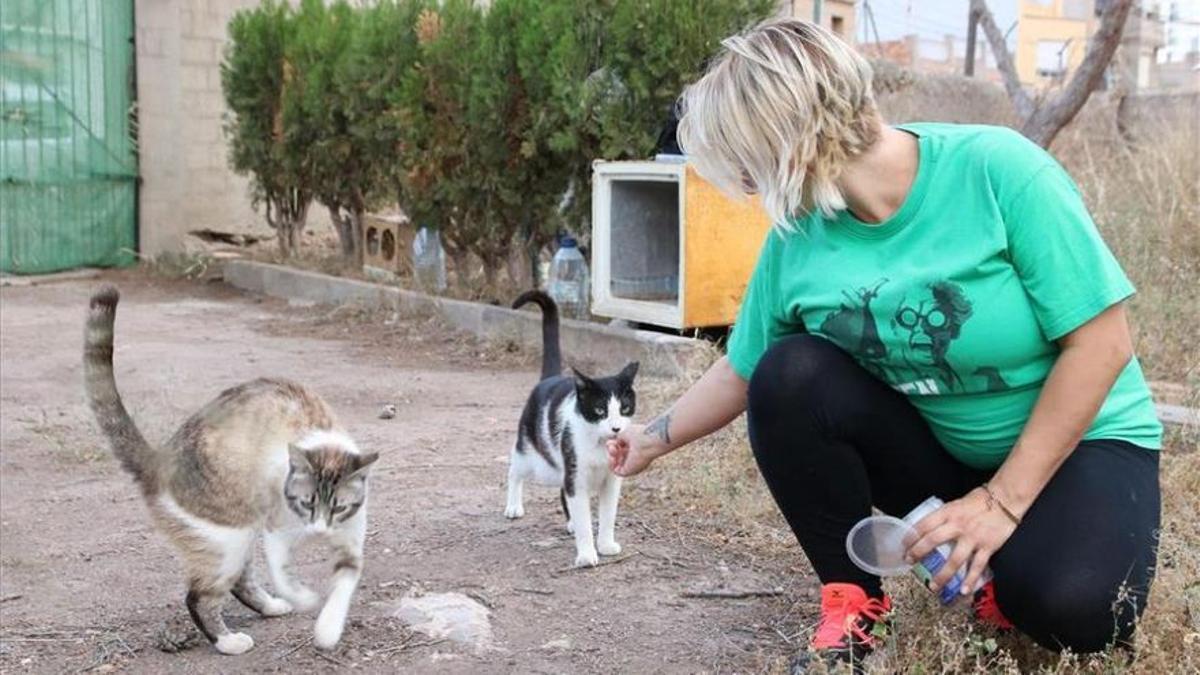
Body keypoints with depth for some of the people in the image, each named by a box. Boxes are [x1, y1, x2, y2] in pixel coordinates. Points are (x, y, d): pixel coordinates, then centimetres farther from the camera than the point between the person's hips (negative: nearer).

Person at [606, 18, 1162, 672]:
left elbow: (1102, 343, -22)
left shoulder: (997, 169, -25)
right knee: (790, 376, -22)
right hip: (933, 452, 4)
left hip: (1078, 439, -4)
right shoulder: (795, 243, -11)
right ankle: (852, 602, -8)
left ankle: (1006, 567, 2)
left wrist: (1003, 500, -22)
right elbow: (740, 373, 6)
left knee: (1071, 607, -33)